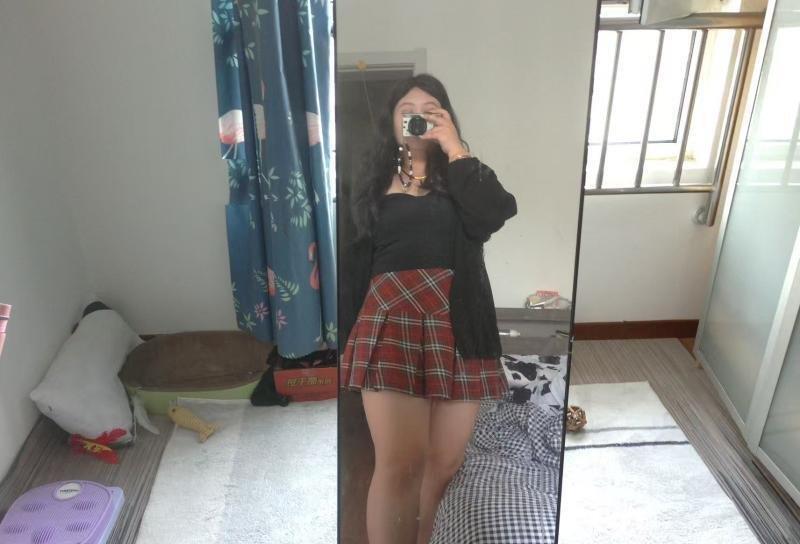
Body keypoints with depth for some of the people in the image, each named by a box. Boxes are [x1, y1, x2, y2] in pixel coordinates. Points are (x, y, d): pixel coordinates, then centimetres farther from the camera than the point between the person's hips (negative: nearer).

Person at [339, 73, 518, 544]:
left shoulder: (462, 178, 16)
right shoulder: (373, 183, 17)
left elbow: (497, 213, -8)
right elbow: (355, 263, 13)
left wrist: (453, 146, -1)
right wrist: (348, 338, 7)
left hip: (457, 323, 2)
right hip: (392, 319, -1)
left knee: (446, 464, 4)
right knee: (400, 464, -12)